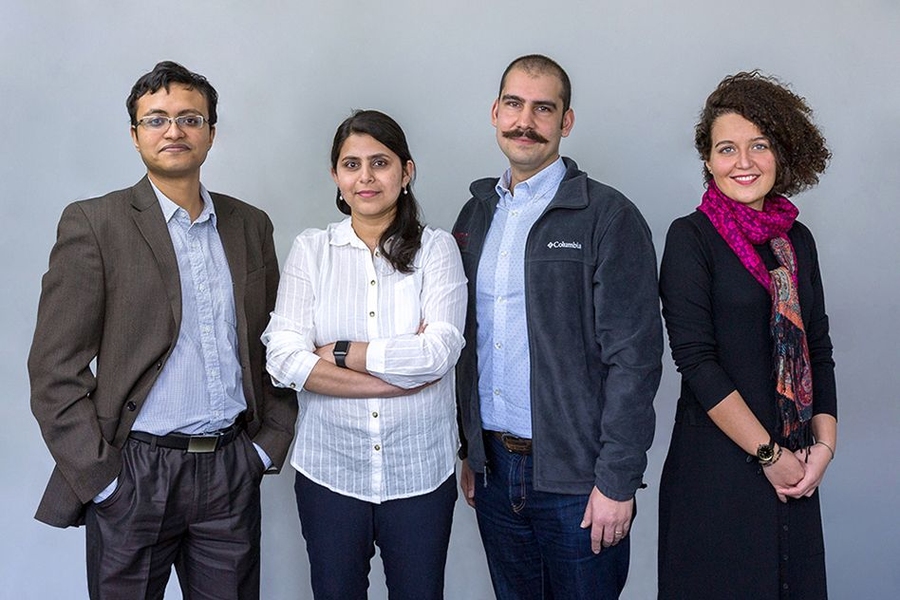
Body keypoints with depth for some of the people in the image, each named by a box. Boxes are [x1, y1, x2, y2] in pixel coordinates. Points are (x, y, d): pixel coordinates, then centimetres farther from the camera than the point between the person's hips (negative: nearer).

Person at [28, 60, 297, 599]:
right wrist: (98, 475, -10)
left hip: (233, 471, 4)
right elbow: (55, 369, -7)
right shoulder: (94, 223, -4)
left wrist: (270, 442, 5)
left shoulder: (250, 226, 9)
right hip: (131, 475, -3)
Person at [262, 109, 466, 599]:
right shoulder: (309, 250, 0)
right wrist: (401, 372, -15)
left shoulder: (436, 249, -2)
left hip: (419, 471, -1)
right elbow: (284, 361, -11)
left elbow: (439, 353, -15)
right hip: (329, 469, 1)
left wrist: (337, 352, -11)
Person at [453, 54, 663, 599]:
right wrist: (468, 452, 10)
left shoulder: (610, 217, -8)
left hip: (576, 477, -5)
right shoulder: (476, 216, 10)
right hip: (493, 470, 5)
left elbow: (634, 357, -13)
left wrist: (617, 480, -16)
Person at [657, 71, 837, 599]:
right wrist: (768, 453, -12)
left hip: (794, 471, 5)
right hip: (718, 468, -5)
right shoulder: (691, 238, -8)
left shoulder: (797, 240, 9)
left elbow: (818, 351, 12)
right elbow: (696, 358, -14)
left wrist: (824, 444, -1)